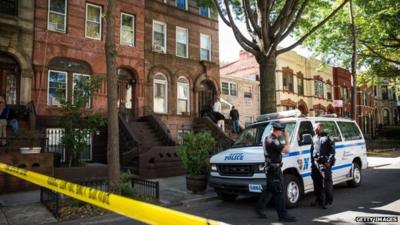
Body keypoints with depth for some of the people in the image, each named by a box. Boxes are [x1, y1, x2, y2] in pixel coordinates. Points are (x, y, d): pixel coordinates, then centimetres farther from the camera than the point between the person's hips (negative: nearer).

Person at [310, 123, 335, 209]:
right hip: (315, 163, 7)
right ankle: (318, 200, 23)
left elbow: (332, 151, -6)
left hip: (324, 163, -7)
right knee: (316, 182, 11)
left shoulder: (327, 138, -2)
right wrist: (312, 161, 13)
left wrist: (329, 162, -15)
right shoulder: (314, 138, 18)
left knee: (327, 183, -4)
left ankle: (328, 202, 5)